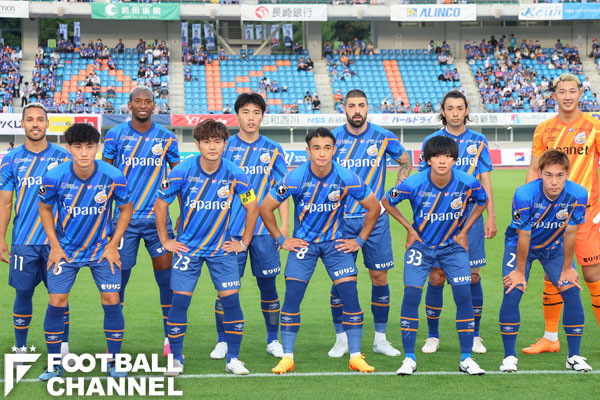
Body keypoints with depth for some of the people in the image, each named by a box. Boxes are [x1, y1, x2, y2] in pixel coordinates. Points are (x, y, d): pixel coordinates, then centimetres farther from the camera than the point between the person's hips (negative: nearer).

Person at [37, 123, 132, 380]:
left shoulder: (113, 176, -16)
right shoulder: (54, 177, -16)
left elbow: (126, 209, 0)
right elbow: (45, 209, 2)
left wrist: (112, 245, -5)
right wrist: (55, 245, -5)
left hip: (102, 249, 0)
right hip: (65, 249, 0)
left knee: (111, 300, -5)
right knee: (56, 302, -4)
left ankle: (114, 360, 11)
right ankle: (54, 363, 11)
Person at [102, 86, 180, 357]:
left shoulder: (166, 138, 4)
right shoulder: (115, 135, 1)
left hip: (158, 217, 1)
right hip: (124, 218, -1)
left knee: (167, 278, -2)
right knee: (118, 277, 2)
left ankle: (171, 340, 9)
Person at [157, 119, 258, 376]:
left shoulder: (234, 174, -9)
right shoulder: (183, 172, -12)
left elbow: (252, 207, 6)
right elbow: (160, 204, 1)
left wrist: (244, 242, 5)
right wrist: (165, 240, 2)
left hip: (222, 248, 1)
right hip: (187, 247, -1)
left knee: (231, 300, -5)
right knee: (180, 300, -4)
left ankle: (233, 358, 7)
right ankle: (176, 359, 10)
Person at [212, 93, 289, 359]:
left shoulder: (273, 150, 6)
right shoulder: (225, 148, 3)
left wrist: (284, 223, -1)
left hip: (264, 229, 1)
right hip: (230, 229, -1)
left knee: (267, 284, 4)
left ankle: (273, 340, 16)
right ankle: (222, 342, 11)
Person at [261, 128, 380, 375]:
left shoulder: (346, 178, -15)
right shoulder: (295, 178, -16)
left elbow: (373, 208, 1)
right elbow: (265, 208, -4)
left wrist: (359, 240, 0)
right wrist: (282, 240, -3)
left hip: (336, 243, 1)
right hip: (303, 243, 0)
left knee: (350, 295, -9)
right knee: (292, 296, -10)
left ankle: (356, 357, 0)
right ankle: (287, 357, -1)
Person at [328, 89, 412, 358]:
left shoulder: (383, 138, 1)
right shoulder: (333, 138, 0)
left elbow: (406, 162, 17)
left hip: (376, 217, 1)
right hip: (341, 219, 0)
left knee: (379, 277, 2)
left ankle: (380, 338, 12)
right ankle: (341, 339, 10)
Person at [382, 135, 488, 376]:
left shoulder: (468, 183, -17)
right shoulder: (414, 184, -20)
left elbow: (482, 202, 7)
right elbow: (386, 202, -1)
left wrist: (464, 230, 2)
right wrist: (409, 229, -1)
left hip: (453, 246, 1)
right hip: (421, 245, -1)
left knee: (463, 296, -9)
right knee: (411, 295, -11)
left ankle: (466, 359, 3)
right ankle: (409, 358, -1)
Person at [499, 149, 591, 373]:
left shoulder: (578, 195, -26)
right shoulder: (524, 195, -33)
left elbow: (569, 234, -15)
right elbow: (524, 237, -23)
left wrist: (567, 269, -6)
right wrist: (520, 271, -13)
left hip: (555, 247, 2)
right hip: (520, 245, -2)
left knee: (572, 292, -9)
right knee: (512, 292, -16)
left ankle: (574, 356, 5)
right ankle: (509, 356, -3)